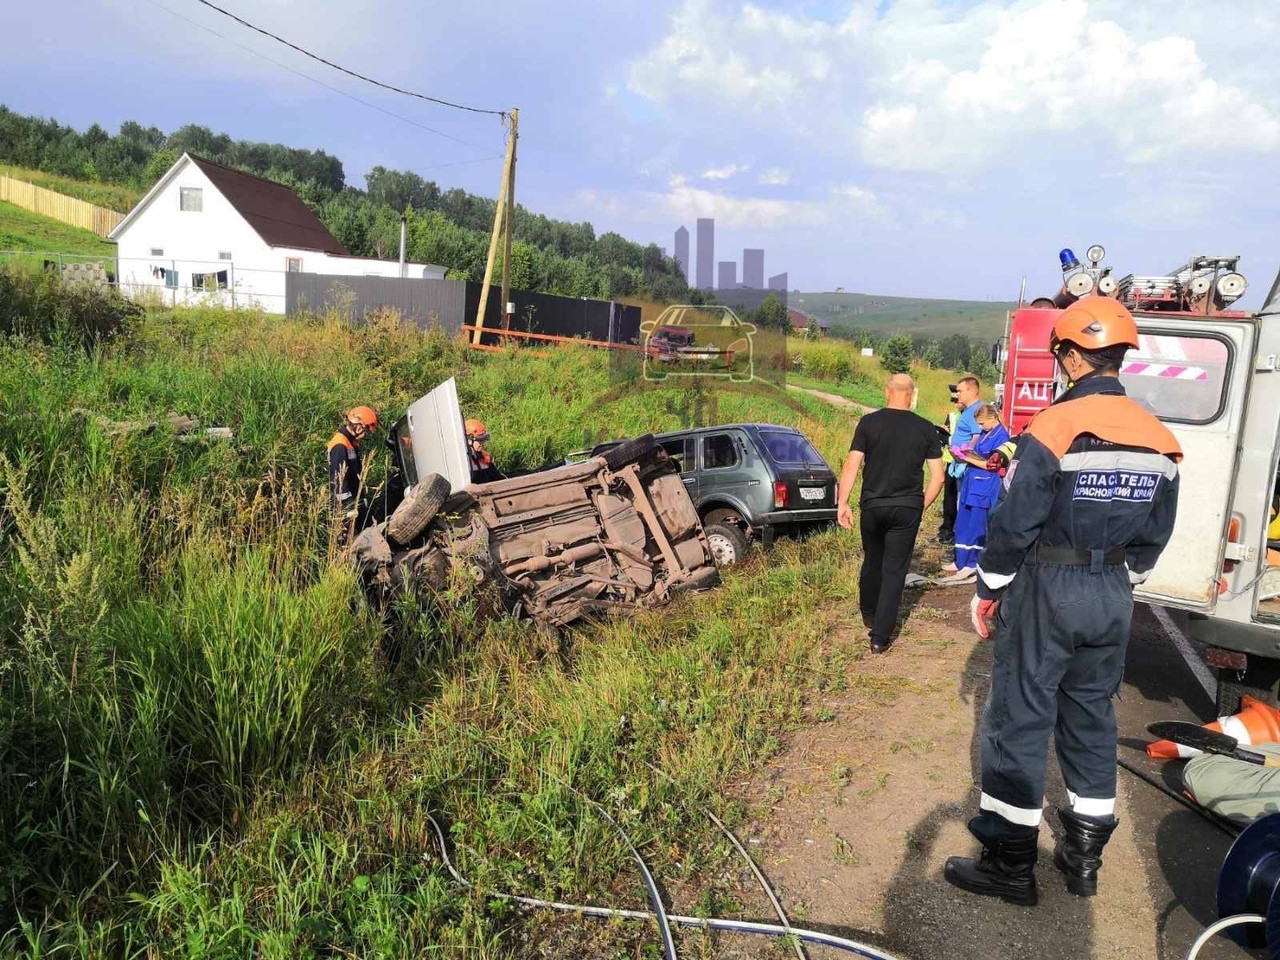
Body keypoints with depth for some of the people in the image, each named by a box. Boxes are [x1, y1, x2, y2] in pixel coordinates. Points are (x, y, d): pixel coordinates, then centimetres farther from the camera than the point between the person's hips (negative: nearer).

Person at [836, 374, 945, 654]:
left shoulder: (869, 422, -4)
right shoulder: (926, 429, 0)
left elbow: (851, 466, -9)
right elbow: (938, 477, 0)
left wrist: (842, 504, -3)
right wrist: (921, 507, 13)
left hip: (872, 505, 1)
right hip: (907, 508, 0)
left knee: (872, 561, 21)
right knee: (894, 571, 6)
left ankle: (869, 616, 40)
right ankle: (880, 637, 5)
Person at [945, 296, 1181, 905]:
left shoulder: (1053, 428, -17)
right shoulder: (1158, 440, 3)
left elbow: (1013, 523, -16)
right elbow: (1155, 535, 10)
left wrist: (987, 590, -3)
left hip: (1044, 591, -6)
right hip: (1112, 599, 6)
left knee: (1019, 718, 3)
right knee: (1091, 717, 17)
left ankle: (1010, 865, 12)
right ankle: (1084, 856, 28)